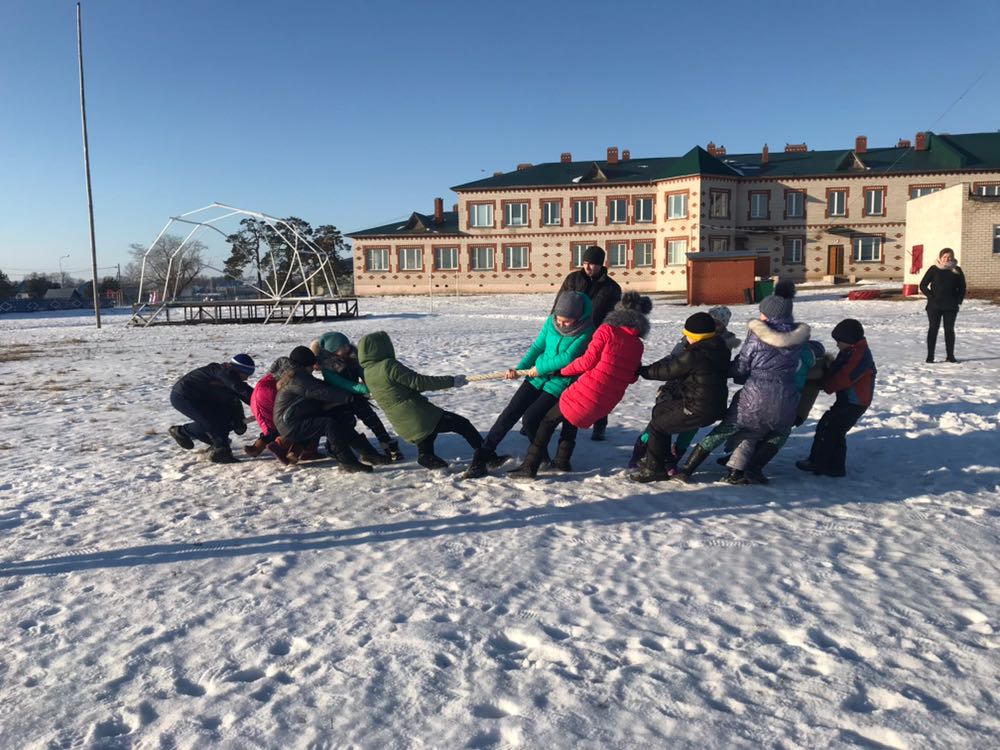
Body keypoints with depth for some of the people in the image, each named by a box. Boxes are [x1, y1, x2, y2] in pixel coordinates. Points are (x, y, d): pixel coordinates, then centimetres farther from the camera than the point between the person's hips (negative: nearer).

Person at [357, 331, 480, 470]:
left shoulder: (367, 372, 9)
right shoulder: (388, 365, -16)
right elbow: (419, 382, -17)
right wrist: (451, 381, -13)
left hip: (402, 425, 8)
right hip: (417, 416, -8)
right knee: (461, 424, 3)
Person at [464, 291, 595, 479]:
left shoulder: (586, 331, -15)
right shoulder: (551, 322, -1)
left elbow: (568, 357, -21)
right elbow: (537, 347, 7)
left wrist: (540, 368, -13)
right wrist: (519, 368, -3)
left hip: (559, 382, -4)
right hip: (538, 376, 5)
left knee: (530, 418, -16)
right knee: (510, 413, -4)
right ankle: (483, 455, 4)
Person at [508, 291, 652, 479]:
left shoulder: (607, 330, -7)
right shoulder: (638, 346, 8)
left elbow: (588, 360, -10)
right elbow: (632, 377, 13)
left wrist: (563, 370, 2)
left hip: (589, 391, -6)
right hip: (609, 401, 6)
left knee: (549, 420, 9)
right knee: (573, 414, 32)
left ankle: (530, 466, 3)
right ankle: (563, 459, 27)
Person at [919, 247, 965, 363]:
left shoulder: (956, 270, 6)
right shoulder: (934, 269, 0)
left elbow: (962, 287, 11)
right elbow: (923, 285, 1)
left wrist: (958, 300, 1)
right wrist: (931, 296, -9)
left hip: (951, 307, 2)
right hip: (934, 306, -2)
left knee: (949, 330, 6)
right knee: (933, 329, 0)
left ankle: (950, 355, 13)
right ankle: (930, 356, 3)